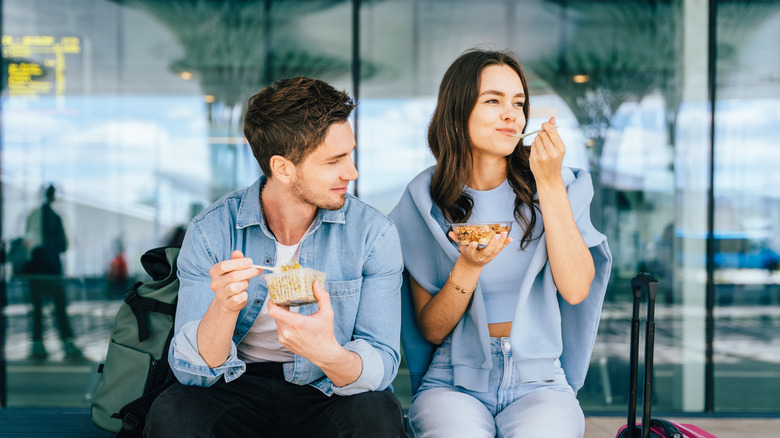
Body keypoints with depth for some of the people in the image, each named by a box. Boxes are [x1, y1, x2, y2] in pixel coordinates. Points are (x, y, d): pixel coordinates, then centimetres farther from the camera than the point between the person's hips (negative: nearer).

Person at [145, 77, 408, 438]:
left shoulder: (374, 233, -9)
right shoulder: (211, 232, -9)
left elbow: (381, 363, -13)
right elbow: (191, 371, -12)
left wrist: (329, 354, -37)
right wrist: (224, 308, -34)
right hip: (238, 388, 0)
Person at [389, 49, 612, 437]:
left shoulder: (557, 186, 2)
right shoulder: (425, 198, 1)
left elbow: (576, 289, -12)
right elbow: (430, 330, 1)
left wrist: (550, 184, -14)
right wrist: (468, 267, -17)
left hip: (538, 385, 1)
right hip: (453, 385, 0)